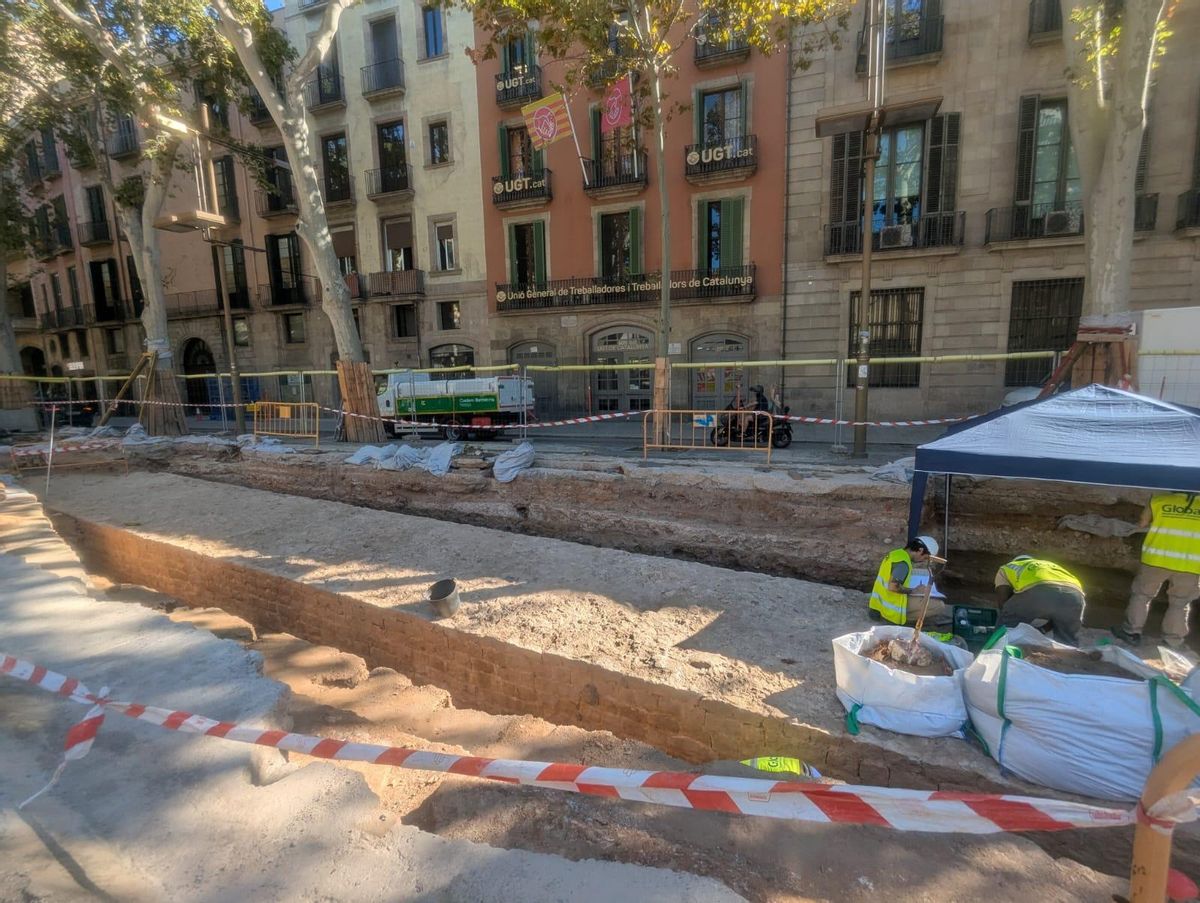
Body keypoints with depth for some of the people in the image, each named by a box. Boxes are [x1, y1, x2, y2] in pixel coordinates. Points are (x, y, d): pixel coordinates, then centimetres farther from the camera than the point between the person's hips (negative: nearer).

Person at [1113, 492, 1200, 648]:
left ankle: (1132, 632, 18)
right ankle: (1173, 640, 22)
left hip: (1156, 560, -1)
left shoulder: (1159, 501, -2)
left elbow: (1144, 523, 8)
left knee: (1141, 595, 16)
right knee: (1179, 604, 17)